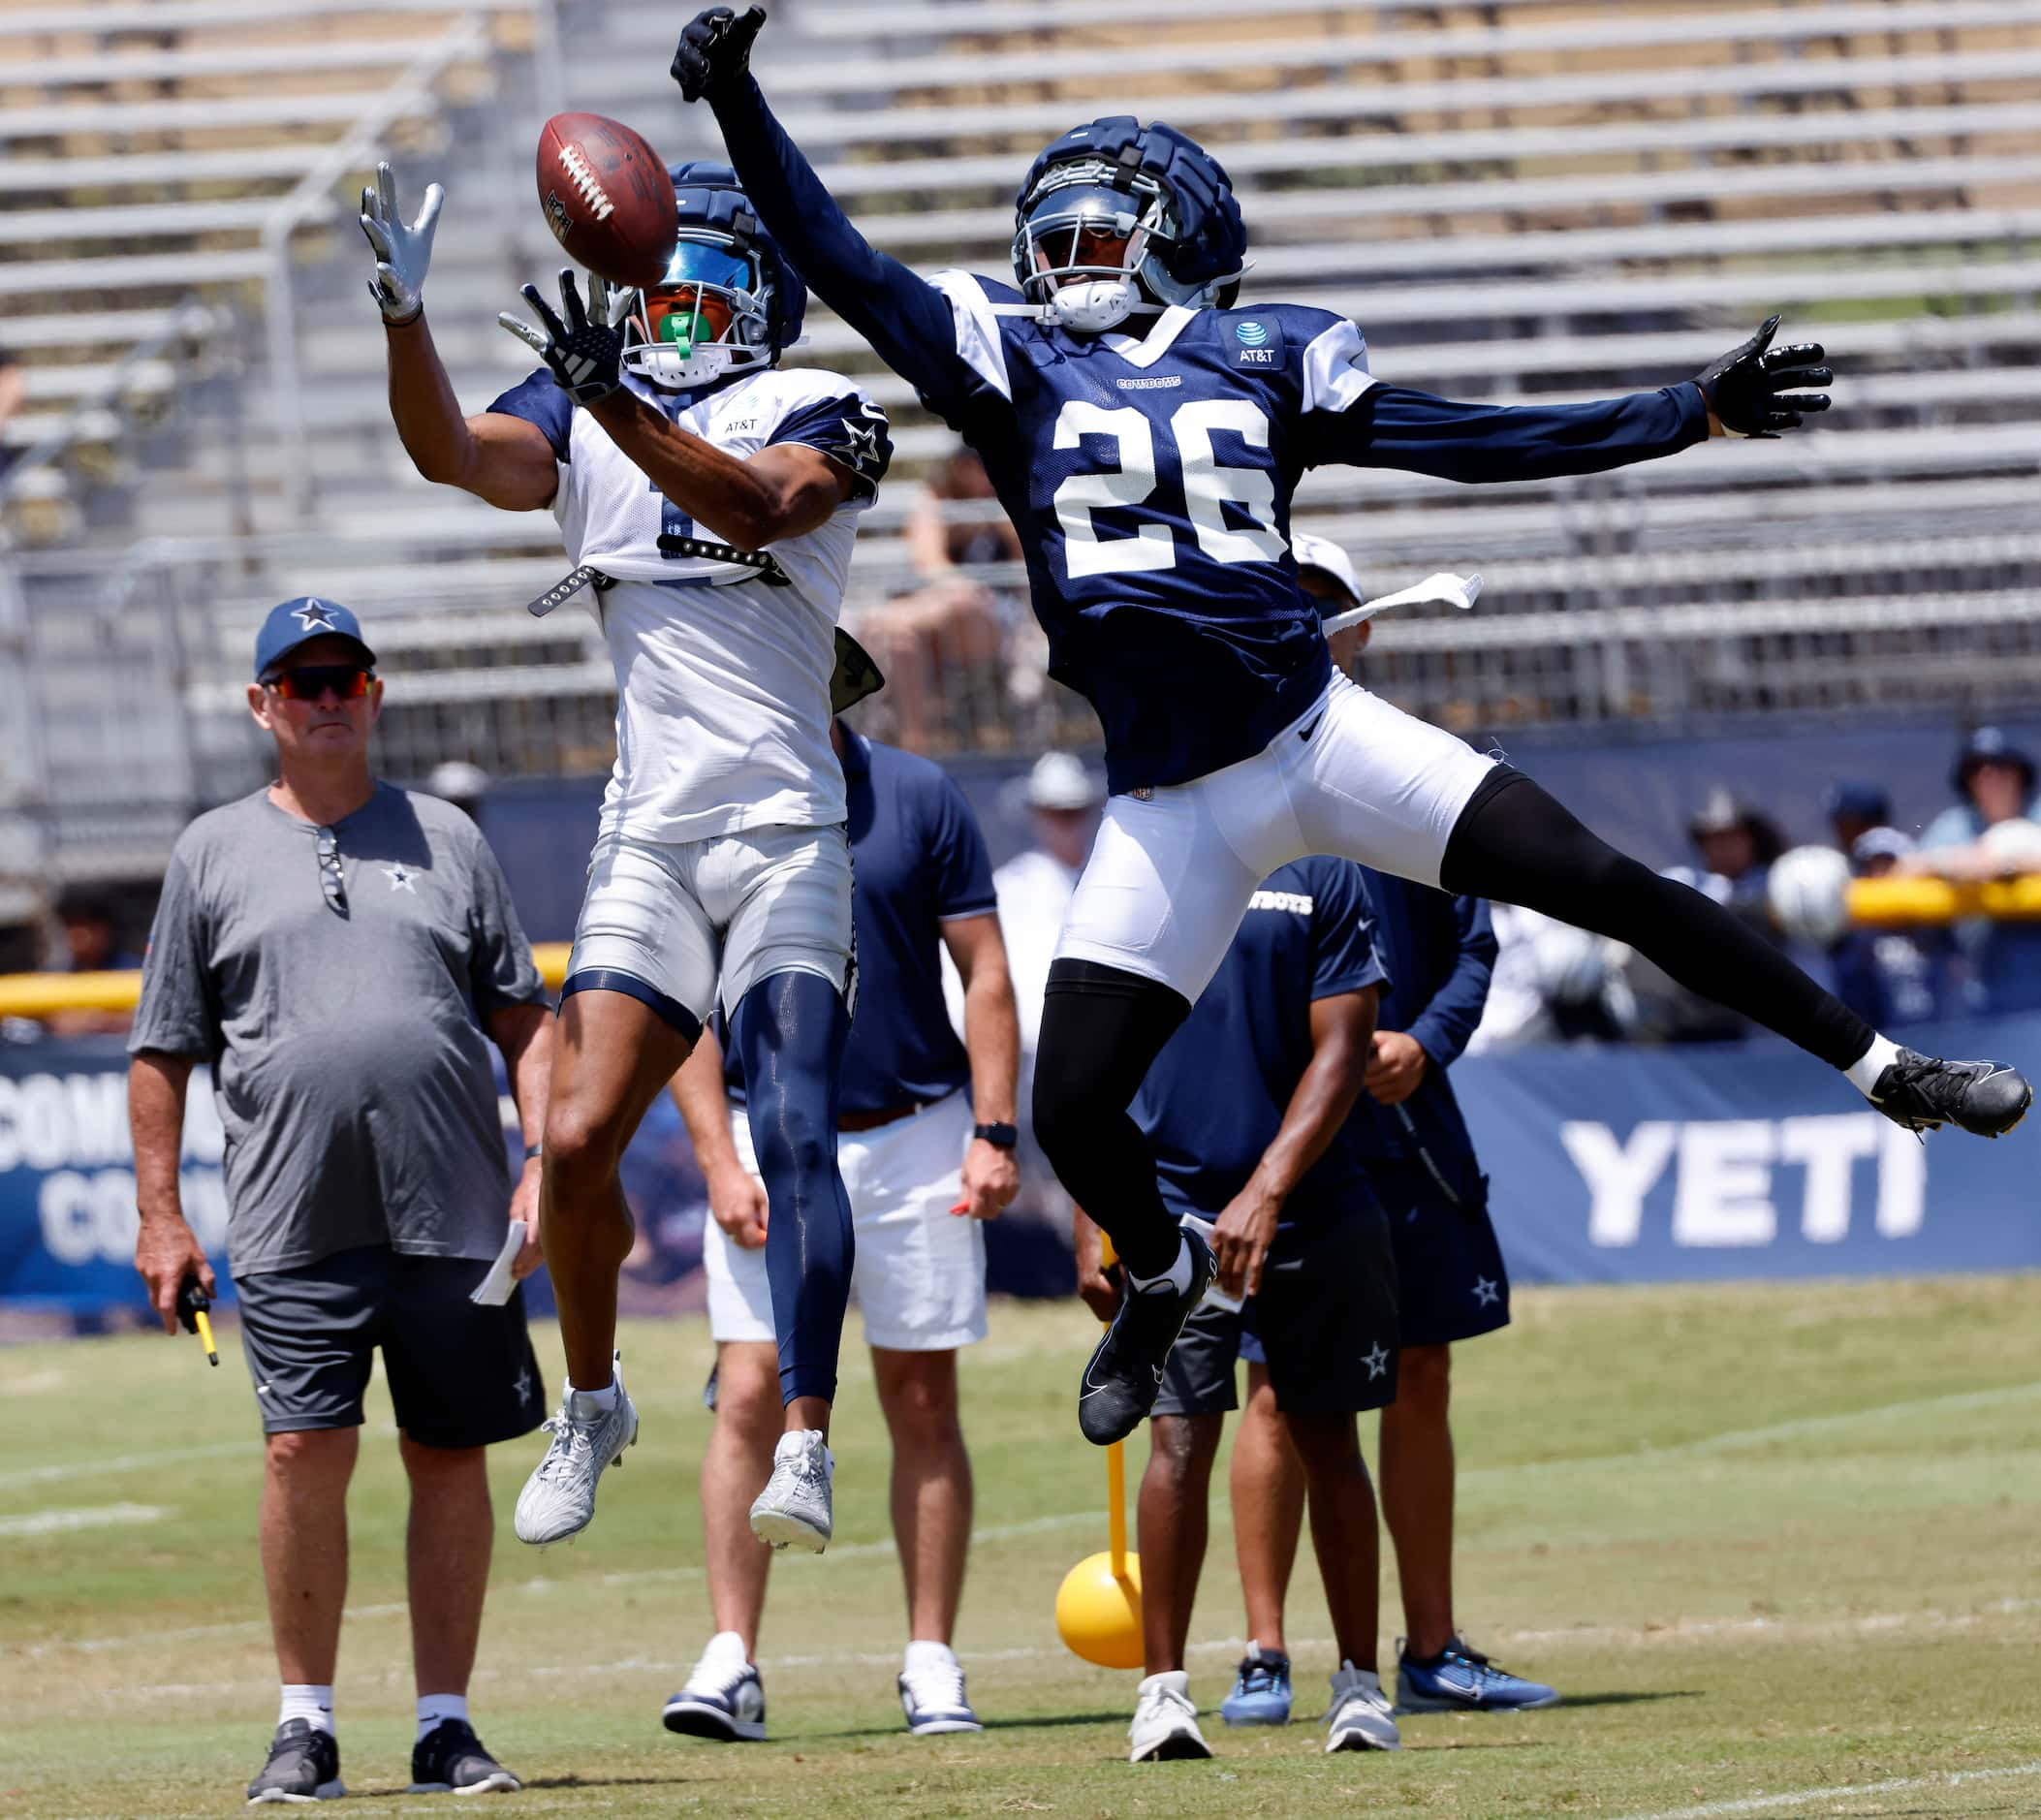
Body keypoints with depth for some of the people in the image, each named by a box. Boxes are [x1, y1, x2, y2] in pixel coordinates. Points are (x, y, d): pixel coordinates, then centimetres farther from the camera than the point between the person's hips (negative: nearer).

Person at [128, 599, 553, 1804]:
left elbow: (524, 1018, 12)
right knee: (307, 1452, -10)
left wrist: (544, 1162, 0)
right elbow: (165, 1049, 10)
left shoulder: (446, 839, 13)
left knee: (450, 1458, 3)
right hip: (295, 1232, -1)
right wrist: (160, 1214, 3)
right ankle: (307, 1723, 1)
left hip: (453, 1213, 1)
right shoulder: (214, 854, 10)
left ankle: (446, 1724, 11)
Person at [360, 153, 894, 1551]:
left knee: (795, 1133, -16)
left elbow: (752, 506, -22)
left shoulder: (817, 415, 0)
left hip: (783, 838, -4)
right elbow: (450, 452, -6)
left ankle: (805, 1448, -21)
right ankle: (593, 1404, 18)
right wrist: (405, 310, -23)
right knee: (578, 1139, -5)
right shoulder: (581, 418, 12)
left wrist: (614, 398, -35)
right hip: (648, 842, 4)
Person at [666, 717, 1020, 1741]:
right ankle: (731, 1664, -8)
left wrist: (993, 1133, -6)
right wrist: (719, 1160, -8)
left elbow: (985, 975, 2)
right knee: (750, 1398, -8)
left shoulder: (920, 799, 0)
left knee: (924, 1405, 2)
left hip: (916, 1141, 0)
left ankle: (932, 1665, 8)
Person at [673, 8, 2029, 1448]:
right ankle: (1165, 1274, 30)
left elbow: (1478, 444, 9)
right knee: (1073, 1110, -4)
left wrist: (1692, 414, 6)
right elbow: (838, 262, -3)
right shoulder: (1014, 360, 5)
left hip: (1323, 736, 0)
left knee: (1605, 885, -7)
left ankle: (1884, 1070, 6)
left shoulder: (1262, 359, 7)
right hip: (1172, 808, 1)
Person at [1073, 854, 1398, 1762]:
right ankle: (1163, 1687, -2)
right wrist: (1091, 1226, 2)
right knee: (1179, 1439, -8)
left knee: (1327, 1440, 5)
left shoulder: (1323, 873, 0)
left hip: (1313, 1211, -1)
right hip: (1171, 1207, 1)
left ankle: (1359, 1684, 13)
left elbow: (1341, 1053, -6)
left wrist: (1267, 1191, -18)